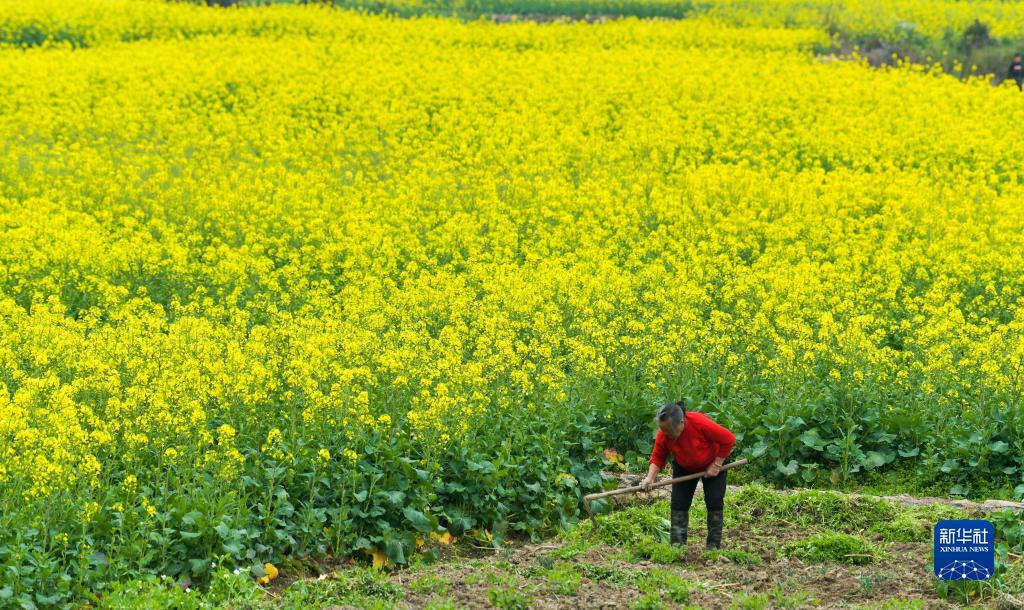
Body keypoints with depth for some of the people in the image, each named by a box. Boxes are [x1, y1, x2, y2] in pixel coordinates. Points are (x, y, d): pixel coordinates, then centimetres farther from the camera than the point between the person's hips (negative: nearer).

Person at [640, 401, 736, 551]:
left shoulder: (700, 423, -38)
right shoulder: (663, 435, -27)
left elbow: (728, 439, -28)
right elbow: (658, 457, -16)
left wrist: (717, 465, -24)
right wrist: (650, 477, -33)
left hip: (712, 464, -3)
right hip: (684, 468, 3)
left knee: (714, 502, -6)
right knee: (679, 503, -5)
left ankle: (714, 545, 2)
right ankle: (677, 544, 0)